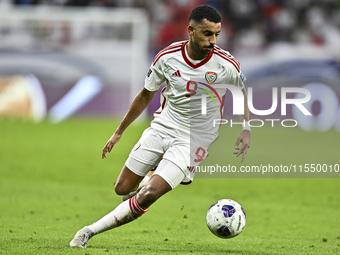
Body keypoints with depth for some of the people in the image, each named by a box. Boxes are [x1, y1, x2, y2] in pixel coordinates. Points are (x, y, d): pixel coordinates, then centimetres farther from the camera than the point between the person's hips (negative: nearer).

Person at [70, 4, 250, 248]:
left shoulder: (226, 65, -15)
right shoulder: (167, 57, -9)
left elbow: (243, 91, 8)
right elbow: (146, 94, 7)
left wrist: (246, 130, -5)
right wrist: (118, 132, 12)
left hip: (194, 141, -3)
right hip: (161, 128, 3)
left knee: (148, 195, -19)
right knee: (123, 188, 8)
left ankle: (91, 231, -8)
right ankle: (154, 179, 41)